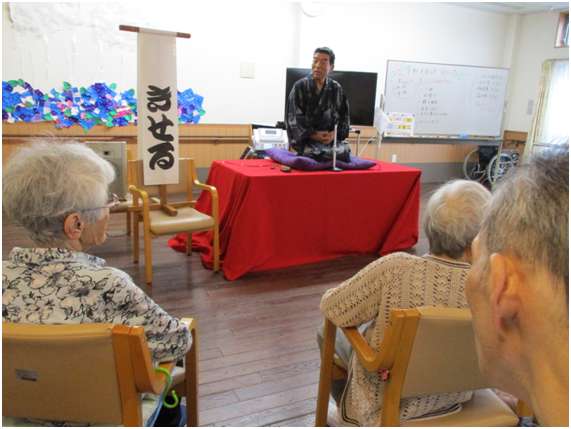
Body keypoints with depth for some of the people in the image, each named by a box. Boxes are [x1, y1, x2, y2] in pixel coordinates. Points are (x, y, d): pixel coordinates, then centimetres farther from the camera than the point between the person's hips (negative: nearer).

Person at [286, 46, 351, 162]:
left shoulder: (336, 89, 8)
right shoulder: (300, 86, -1)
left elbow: (344, 117, 9)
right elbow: (293, 119, -5)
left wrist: (334, 134, -11)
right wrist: (313, 135, -15)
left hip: (331, 136, 4)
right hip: (305, 139, -3)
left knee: (344, 153, -24)